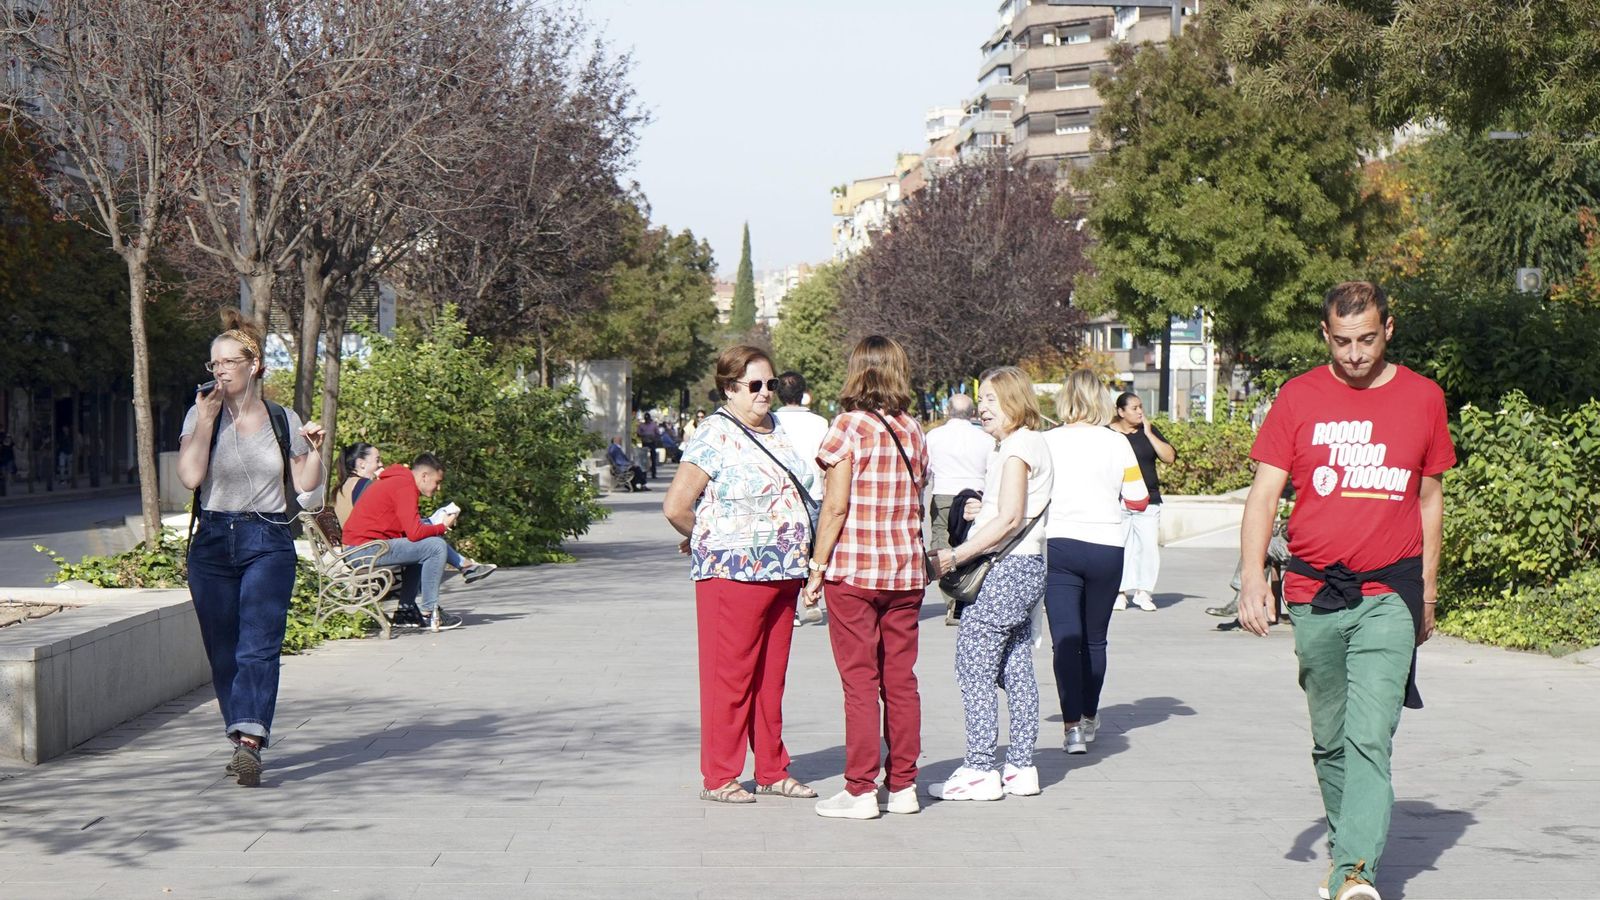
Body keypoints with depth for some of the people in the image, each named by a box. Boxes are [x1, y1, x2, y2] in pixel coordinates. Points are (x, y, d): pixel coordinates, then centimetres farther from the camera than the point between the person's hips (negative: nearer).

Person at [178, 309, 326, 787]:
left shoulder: (284, 420, 8)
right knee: (223, 652, 4)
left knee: (258, 646, -15)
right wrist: (207, 418, -10)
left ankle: (249, 743, -25)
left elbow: (305, 483, 11)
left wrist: (316, 448, -6)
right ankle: (244, 741, 17)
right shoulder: (201, 416, 5)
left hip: (268, 544, -1)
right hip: (213, 542, 1)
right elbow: (190, 476, -9)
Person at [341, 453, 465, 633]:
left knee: (421, 548, 27)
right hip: (367, 548, -11)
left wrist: (435, 525, 4)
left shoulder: (397, 480, 21)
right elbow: (414, 532, -20)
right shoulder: (405, 486, -12)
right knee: (436, 547, -12)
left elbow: (410, 526, 18)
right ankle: (428, 614, -7)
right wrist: (442, 527, -4)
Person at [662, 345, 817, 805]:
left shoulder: (777, 429, 14)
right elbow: (676, 506, -13)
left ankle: (772, 770, 20)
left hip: (782, 572, 7)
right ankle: (718, 778, 4)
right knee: (729, 677, -2)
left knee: (772, 676, 12)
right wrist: (709, 541, 3)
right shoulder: (715, 436, -10)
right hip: (733, 573, -7)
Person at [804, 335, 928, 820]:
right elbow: (917, 505, 9)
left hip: (853, 569, -5)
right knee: (901, 680, 9)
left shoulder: (849, 426, -8)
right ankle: (902, 785, 14)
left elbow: (835, 507, -11)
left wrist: (817, 569, -4)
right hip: (906, 570, 5)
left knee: (860, 681, -1)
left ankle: (860, 791, 0)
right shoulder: (913, 431, 7)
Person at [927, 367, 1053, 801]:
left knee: (974, 667, -7)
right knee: (1016, 669, 10)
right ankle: (1021, 767, 12)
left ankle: (980, 769, -7)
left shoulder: (1018, 447, -13)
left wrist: (954, 557, -20)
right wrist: (980, 509, 10)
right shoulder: (1031, 444, 17)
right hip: (1026, 568, 10)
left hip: (1005, 570, -10)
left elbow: (1009, 519, -20)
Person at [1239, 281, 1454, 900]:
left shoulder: (1423, 398, 6)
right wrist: (1253, 576, -14)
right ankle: (1344, 848, 29)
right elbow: (1264, 494, 0)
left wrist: (1427, 593, 15)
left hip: (1389, 595, -1)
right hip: (1313, 594, 1)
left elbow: (1430, 499, 15)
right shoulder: (1299, 398, 3)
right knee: (1330, 740, 12)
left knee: (1369, 737, -15)